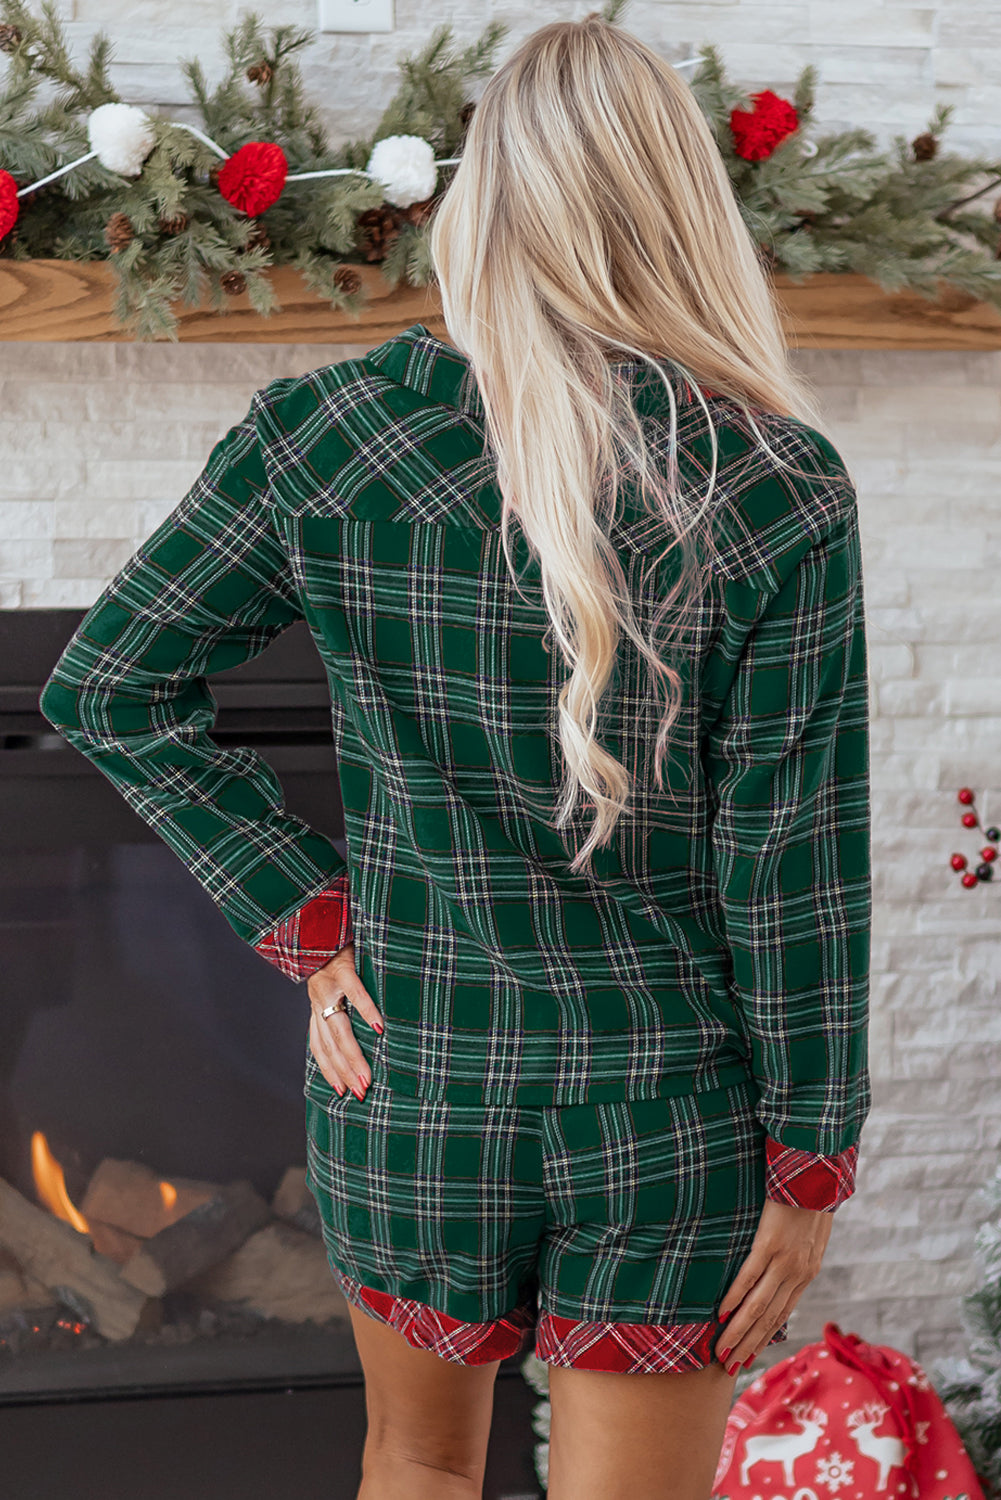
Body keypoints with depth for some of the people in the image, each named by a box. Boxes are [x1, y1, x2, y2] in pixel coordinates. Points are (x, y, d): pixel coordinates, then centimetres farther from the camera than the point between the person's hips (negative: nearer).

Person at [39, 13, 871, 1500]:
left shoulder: (325, 439, -9)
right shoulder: (778, 492, -14)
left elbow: (107, 688, -4)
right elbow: (794, 863, -12)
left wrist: (305, 918, -2)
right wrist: (810, 1158, -2)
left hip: (415, 1091, 2)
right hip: (670, 1121, -1)